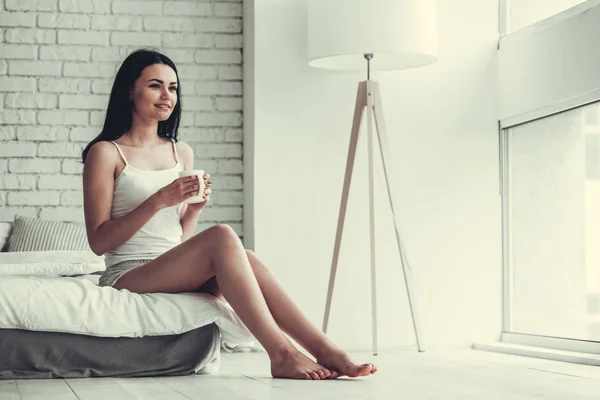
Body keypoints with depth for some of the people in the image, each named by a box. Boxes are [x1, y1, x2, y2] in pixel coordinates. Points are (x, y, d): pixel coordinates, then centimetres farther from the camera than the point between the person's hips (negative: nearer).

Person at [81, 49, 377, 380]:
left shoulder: (181, 153, 18)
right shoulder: (106, 153, -1)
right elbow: (98, 241, -7)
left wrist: (194, 209, -1)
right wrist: (159, 200, -16)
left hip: (175, 273, 6)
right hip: (128, 277, -5)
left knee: (246, 260, -26)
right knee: (222, 236, -30)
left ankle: (324, 349, -34)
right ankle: (281, 354, -37)